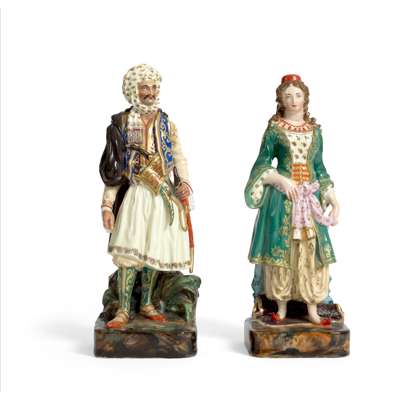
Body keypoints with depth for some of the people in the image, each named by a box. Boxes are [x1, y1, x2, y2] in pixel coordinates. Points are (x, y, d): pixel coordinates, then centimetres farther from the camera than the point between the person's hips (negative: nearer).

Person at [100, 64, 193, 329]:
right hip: (135, 195, -3)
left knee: (154, 250, 7)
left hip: (163, 196, 3)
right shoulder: (123, 124, 2)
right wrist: (107, 205, -7)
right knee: (129, 251, -11)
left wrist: (184, 182, -12)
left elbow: (179, 158, 10)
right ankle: (124, 310, -3)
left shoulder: (167, 124, 9)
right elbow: (114, 169, 0)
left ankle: (146, 304, 20)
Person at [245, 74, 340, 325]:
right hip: (281, 198, -3)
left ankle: (312, 309, 6)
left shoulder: (314, 129, 11)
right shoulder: (274, 128, 1)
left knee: (311, 250, 0)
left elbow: (320, 168, 14)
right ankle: (281, 307, 9)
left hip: (310, 198, 3)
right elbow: (262, 164, 1)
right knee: (281, 249, -1)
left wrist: (334, 200, 9)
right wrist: (283, 180, -15)